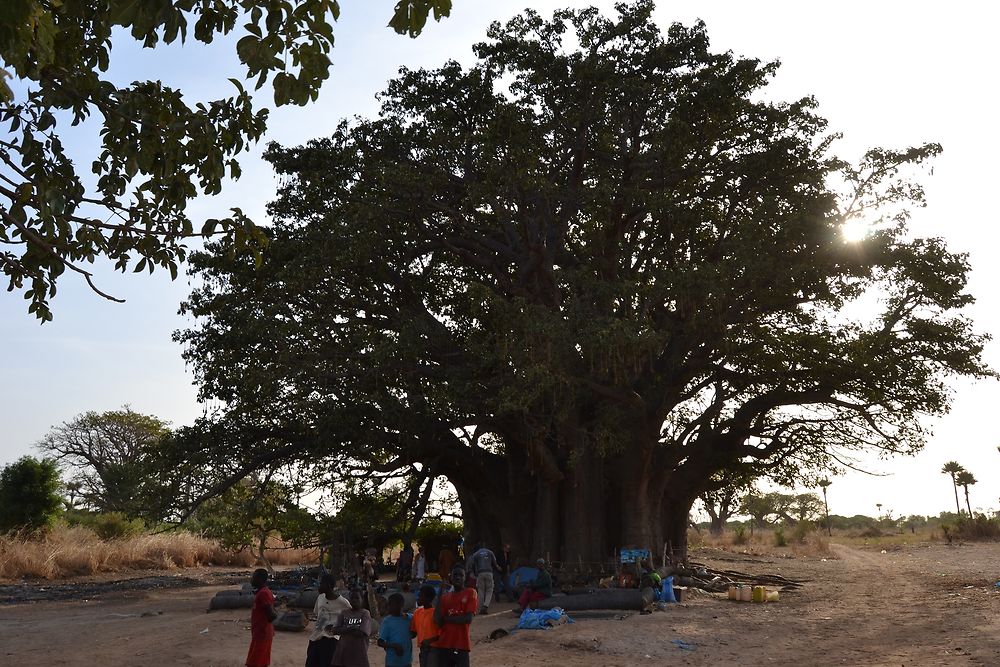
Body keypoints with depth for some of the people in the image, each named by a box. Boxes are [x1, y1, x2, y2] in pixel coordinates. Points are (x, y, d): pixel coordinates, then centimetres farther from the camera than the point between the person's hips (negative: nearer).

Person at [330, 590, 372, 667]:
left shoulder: (365, 614, -3)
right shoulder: (344, 613, 9)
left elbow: (361, 633, -13)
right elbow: (335, 630, 0)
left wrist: (343, 630, -6)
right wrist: (351, 628, -12)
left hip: (359, 654, -3)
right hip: (342, 652, 3)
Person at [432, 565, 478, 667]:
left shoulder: (470, 593, -1)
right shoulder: (445, 597, 12)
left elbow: (468, 619, -12)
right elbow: (438, 622, -2)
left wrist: (446, 618, -3)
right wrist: (440, 595, -6)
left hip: (462, 646, -4)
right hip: (442, 645, 4)